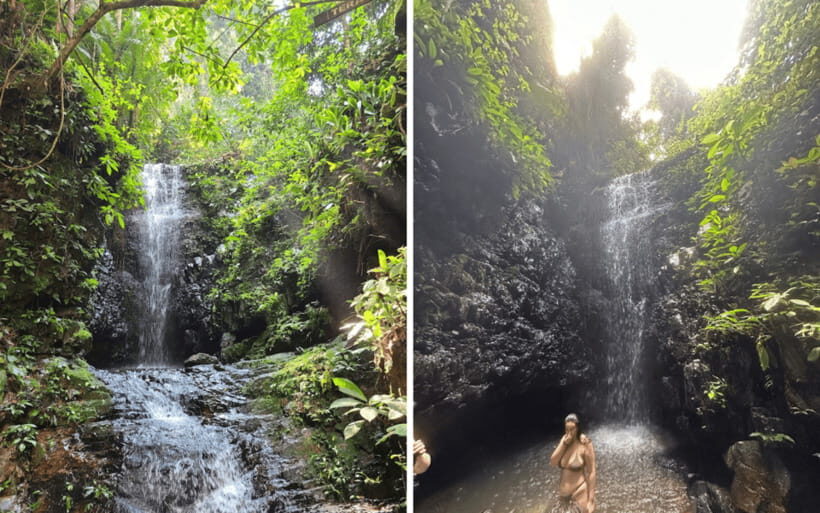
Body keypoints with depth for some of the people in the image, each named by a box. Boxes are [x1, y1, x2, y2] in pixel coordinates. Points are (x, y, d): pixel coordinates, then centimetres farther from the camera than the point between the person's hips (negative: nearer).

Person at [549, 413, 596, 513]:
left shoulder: (585, 444, -17)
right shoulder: (564, 440, 0)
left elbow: (591, 473, -14)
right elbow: (552, 462, -6)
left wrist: (591, 500, -14)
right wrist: (564, 444, -17)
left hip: (579, 495, -6)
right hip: (563, 495, 6)